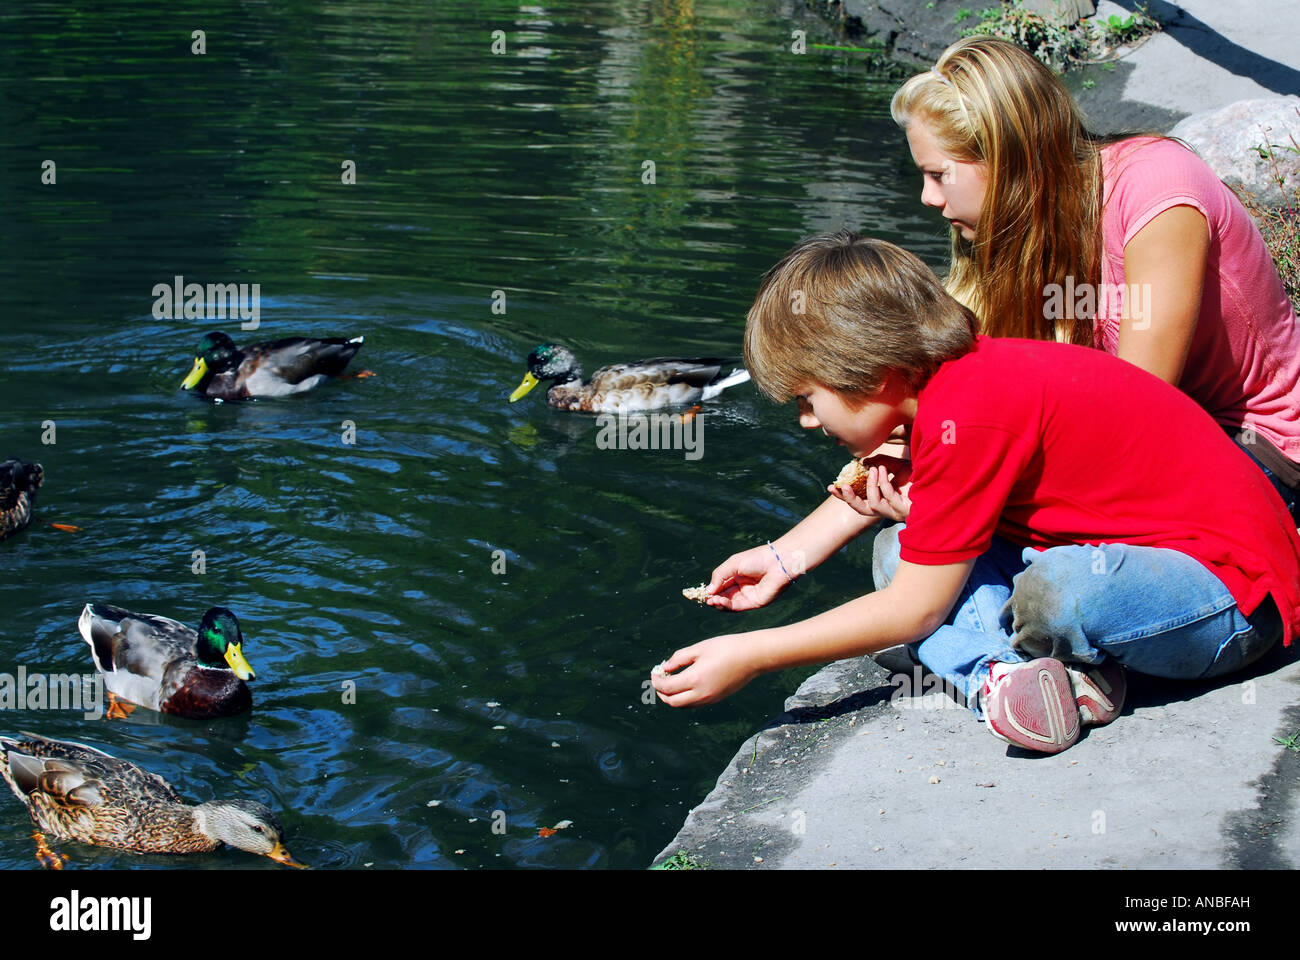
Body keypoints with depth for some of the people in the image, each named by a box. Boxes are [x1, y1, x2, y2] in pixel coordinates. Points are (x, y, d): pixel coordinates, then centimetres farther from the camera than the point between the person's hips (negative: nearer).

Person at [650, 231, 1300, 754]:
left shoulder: (966, 418, -26)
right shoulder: (943, 374, 3)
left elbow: (913, 610, -19)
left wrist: (748, 658, -12)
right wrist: (783, 558, 18)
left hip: (1235, 598, -10)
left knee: (1054, 595, -40)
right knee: (907, 550, 5)